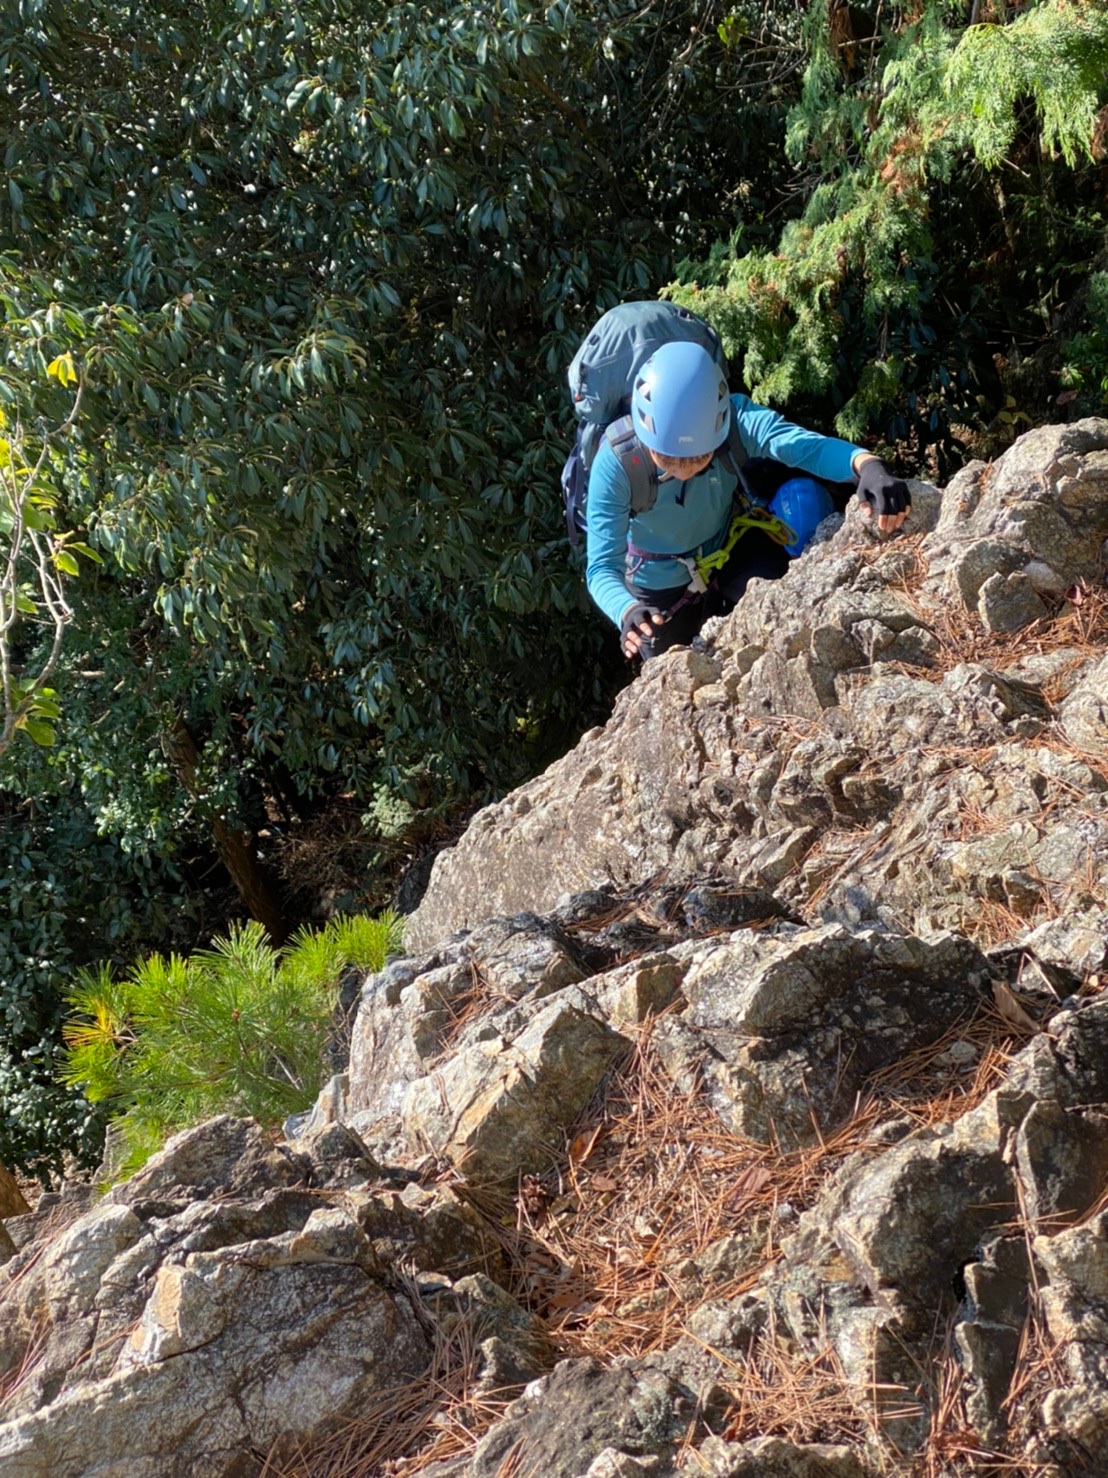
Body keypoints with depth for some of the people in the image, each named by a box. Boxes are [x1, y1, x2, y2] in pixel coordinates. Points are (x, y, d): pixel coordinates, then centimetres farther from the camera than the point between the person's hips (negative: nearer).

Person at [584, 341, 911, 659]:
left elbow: (807, 445, -49)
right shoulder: (615, 462, -35)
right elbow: (602, 566, -35)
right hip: (663, 587, 0)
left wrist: (867, 465, -71)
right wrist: (627, 611, -58)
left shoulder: (736, 421, -33)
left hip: (731, 550, 1)